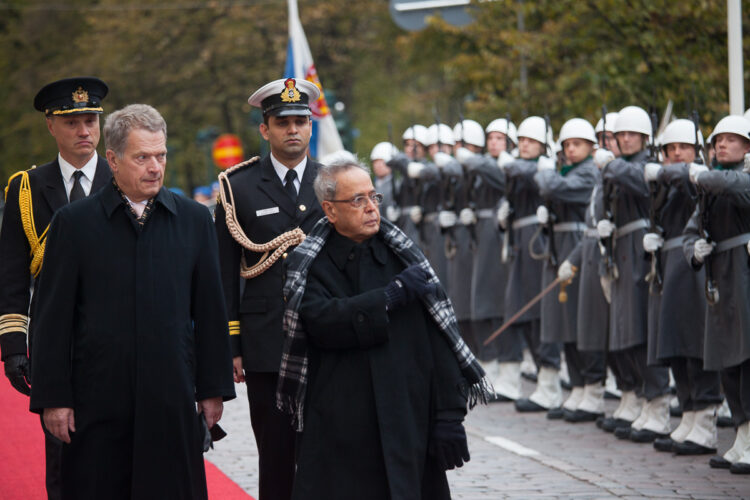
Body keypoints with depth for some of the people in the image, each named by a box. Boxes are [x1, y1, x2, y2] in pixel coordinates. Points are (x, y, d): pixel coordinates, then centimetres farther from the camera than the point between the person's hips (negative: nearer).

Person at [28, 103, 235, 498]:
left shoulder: (194, 221, 8)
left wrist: (213, 389, 8)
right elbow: (53, 317, 1)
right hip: (97, 402, -1)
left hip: (173, 401, 2)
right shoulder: (73, 222, 1)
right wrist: (53, 398, -4)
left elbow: (210, 312, 10)